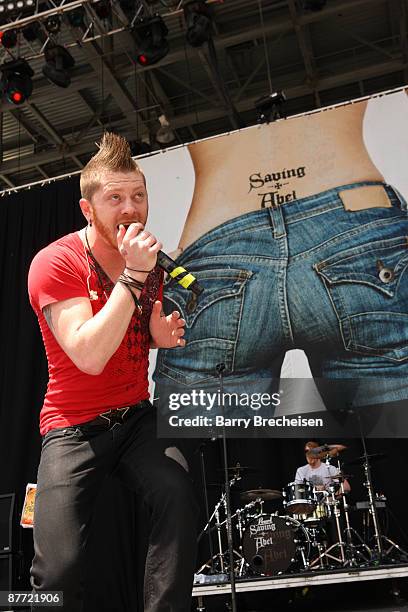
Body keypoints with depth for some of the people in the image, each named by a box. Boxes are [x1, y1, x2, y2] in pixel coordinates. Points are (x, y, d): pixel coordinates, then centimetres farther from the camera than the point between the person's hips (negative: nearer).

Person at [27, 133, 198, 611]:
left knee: (177, 495, -25)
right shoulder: (56, 262, -13)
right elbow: (90, 356, -25)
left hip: (137, 416, 5)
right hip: (74, 427, -4)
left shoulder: (150, 260, 7)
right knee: (59, 570, -14)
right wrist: (132, 275, -26)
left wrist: (165, 335, -1)